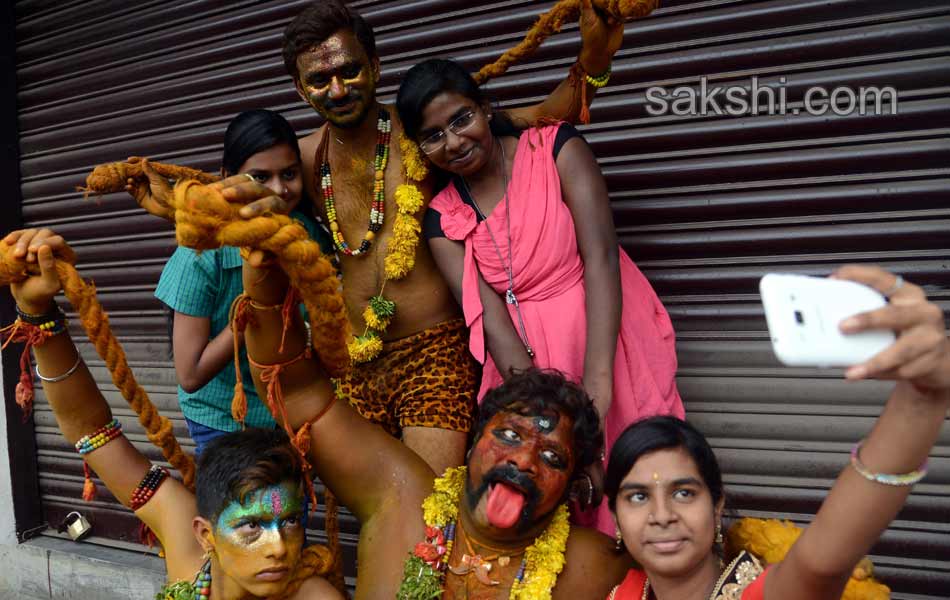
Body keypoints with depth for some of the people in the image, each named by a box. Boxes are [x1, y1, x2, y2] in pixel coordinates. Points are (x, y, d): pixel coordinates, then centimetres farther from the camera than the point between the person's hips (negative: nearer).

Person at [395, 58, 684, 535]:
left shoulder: (557, 150, -5)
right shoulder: (443, 221, 1)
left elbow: (601, 258, -15)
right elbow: (493, 323, -9)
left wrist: (597, 381, -26)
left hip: (609, 343, -2)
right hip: (529, 364, 2)